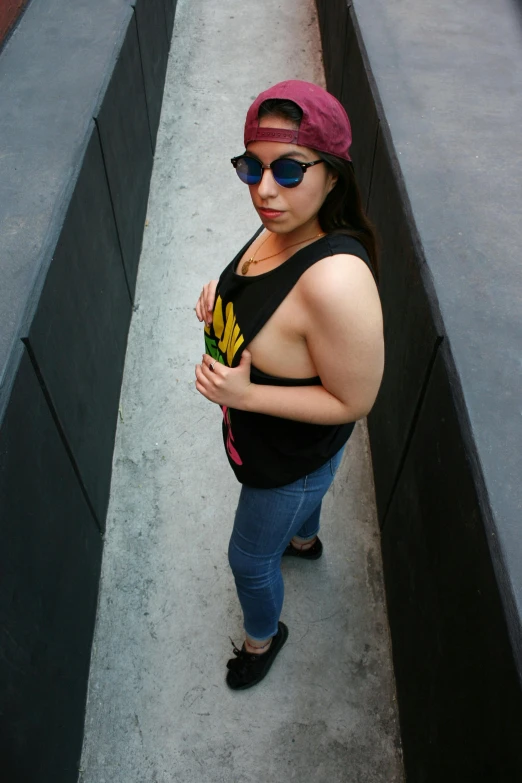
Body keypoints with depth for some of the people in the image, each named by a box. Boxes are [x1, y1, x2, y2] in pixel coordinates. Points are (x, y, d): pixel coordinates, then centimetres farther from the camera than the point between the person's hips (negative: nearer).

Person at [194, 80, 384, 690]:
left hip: (292, 453, -7)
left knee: (249, 559, 19)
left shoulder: (336, 282, -41)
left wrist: (245, 395, -33)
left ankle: (263, 636, 52)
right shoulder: (284, 225, -14)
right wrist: (222, 300, -12)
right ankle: (303, 540, 73)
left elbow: (353, 402, -30)